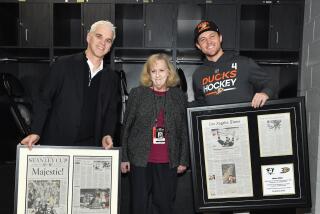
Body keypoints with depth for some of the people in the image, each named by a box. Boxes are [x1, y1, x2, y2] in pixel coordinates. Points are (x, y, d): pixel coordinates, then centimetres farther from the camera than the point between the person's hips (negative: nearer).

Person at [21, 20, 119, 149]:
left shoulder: (111, 78, 8)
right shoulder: (64, 65, -2)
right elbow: (44, 100, -2)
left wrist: (107, 135, -5)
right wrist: (35, 132, -11)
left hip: (89, 147, 3)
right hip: (55, 143, -2)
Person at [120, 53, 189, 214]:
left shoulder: (179, 96, 6)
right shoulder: (137, 93, 3)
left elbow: (184, 130, 8)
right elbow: (126, 127, 4)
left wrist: (183, 160, 6)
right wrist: (124, 157, 2)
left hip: (168, 162, 1)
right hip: (140, 160, 0)